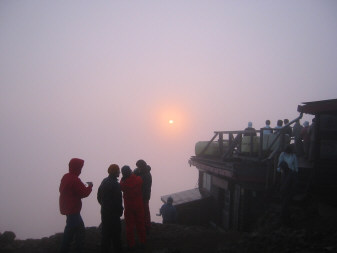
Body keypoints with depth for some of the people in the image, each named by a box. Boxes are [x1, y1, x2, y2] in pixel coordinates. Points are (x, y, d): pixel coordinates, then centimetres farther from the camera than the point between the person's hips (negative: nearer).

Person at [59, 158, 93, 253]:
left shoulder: (65, 177, 8)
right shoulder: (75, 180, -20)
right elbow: (85, 193, -19)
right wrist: (90, 186, 0)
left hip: (67, 208, 10)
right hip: (73, 209, -10)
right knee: (80, 230, -7)